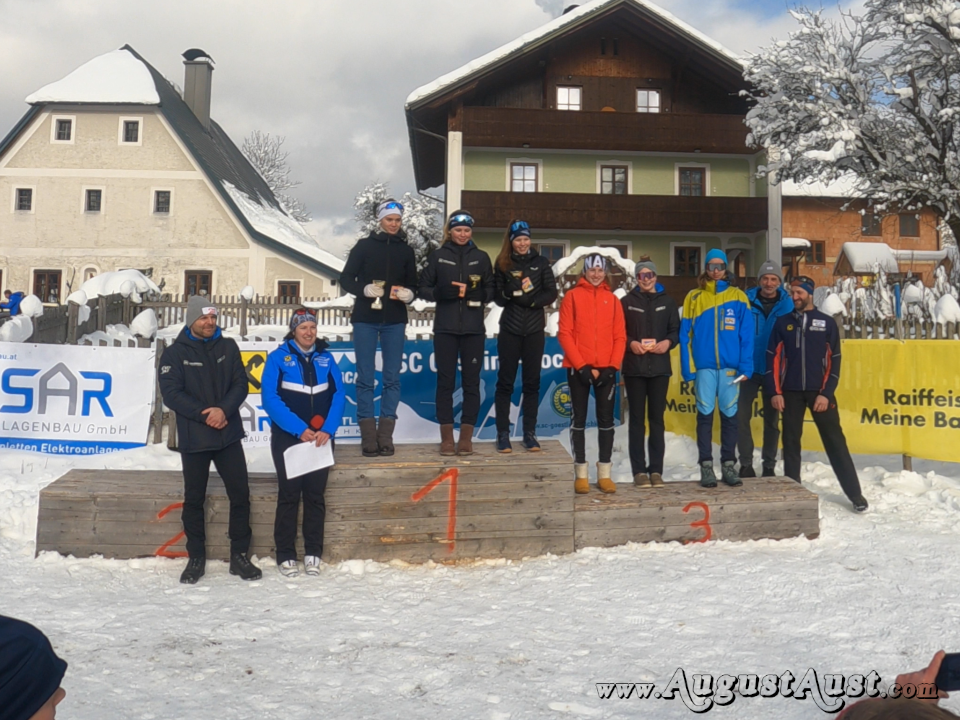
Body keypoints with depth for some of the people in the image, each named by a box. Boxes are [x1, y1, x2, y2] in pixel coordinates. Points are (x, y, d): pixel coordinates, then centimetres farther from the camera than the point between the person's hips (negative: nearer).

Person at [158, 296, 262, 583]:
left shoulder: (228, 347, 6)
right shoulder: (174, 353, -2)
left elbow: (240, 384, 1)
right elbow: (171, 393, -10)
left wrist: (224, 409, -17)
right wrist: (204, 415, -19)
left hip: (229, 435, 2)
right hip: (193, 439, -2)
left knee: (240, 494, 3)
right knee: (194, 499, 8)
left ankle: (239, 556, 15)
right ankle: (196, 558, 21)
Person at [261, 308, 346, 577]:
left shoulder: (325, 358, 8)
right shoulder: (278, 358, -2)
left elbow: (338, 395, 2)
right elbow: (270, 398, -10)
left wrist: (327, 430, -13)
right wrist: (300, 430, -17)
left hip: (321, 438, 3)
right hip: (287, 437, -2)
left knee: (315, 495, 6)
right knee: (289, 495, 1)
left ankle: (313, 554, 15)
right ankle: (285, 556, 10)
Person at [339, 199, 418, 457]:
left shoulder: (406, 250, 10)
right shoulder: (364, 246, 4)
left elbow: (413, 284, 13)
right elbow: (346, 278, 2)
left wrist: (409, 294, -10)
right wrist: (365, 289, -17)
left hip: (395, 321, 2)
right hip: (365, 319, -2)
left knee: (392, 378, 2)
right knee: (365, 378, -2)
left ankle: (385, 434, 8)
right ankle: (368, 435, 2)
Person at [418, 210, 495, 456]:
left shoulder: (481, 257, 9)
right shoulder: (437, 256, 7)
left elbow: (491, 290, 8)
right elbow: (424, 289, 4)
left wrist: (477, 293, -14)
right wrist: (442, 292, -15)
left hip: (473, 328, 1)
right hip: (445, 327, -1)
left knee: (471, 381, 2)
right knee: (445, 381, 2)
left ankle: (466, 436, 10)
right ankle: (446, 437, 9)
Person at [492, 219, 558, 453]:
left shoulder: (541, 262, 5)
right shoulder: (502, 263, 4)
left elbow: (551, 293, 0)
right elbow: (498, 296, -1)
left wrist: (530, 300, -15)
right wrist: (513, 291, -20)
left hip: (535, 330, 1)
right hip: (510, 329, -1)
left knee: (532, 381, 5)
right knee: (505, 381, 1)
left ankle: (529, 432, 13)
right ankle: (503, 433, 7)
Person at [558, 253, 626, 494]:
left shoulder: (612, 299, 10)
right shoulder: (572, 296, 2)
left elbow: (620, 336, 6)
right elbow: (564, 333, -4)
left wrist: (613, 366, -6)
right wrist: (580, 365, -12)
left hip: (606, 369, 3)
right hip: (578, 368, -2)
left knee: (606, 420, 4)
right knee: (579, 419, 3)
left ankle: (605, 473, 12)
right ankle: (581, 473, 9)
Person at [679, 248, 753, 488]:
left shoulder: (738, 297, 5)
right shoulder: (694, 297, 5)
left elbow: (747, 336, 1)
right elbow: (686, 335, 2)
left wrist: (745, 367, -7)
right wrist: (688, 368, -5)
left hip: (731, 366, 0)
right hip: (704, 366, 0)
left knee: (729, 415, 6)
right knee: (705, 415, 3)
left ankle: (729, 464, 16)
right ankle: (706, 466, 9)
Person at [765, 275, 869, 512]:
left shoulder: (827, 323, 2)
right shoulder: (783, 323, 6)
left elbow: (834, 361, 0)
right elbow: (773, 358, 5)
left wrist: (826, 393, -8)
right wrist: (775, 392, -3)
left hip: (820, 391, -2)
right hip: (790, 392, 2)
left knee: (835, 441, -1)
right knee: (790, 442, 6)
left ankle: (855, 494, 5)